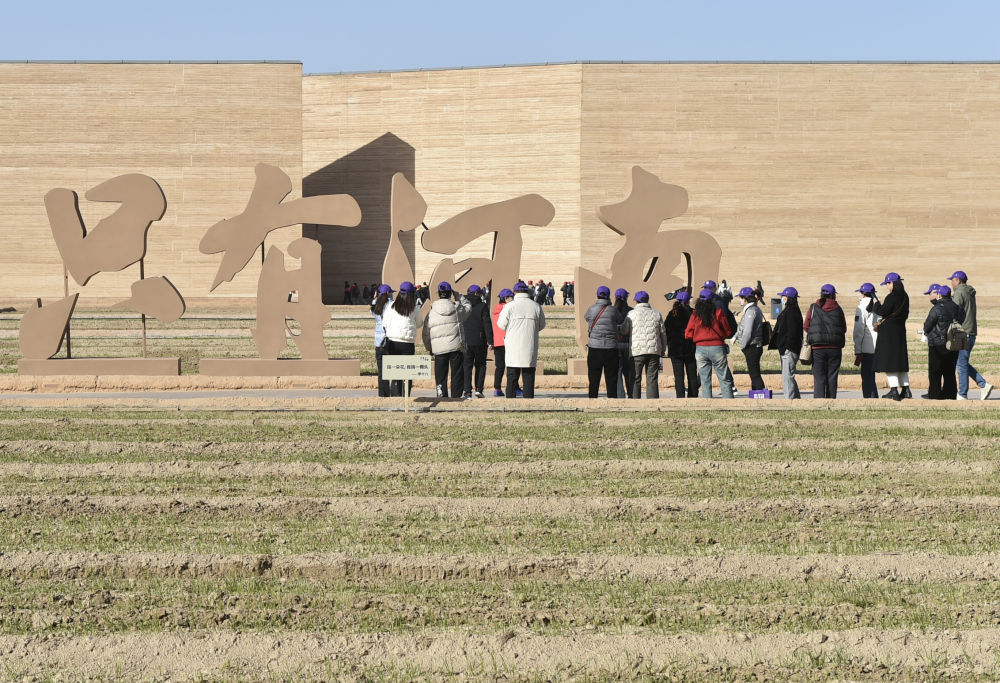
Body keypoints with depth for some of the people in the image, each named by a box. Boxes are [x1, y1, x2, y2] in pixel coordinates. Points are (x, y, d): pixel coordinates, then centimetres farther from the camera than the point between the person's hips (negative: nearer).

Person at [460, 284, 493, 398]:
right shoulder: (482, 306, -6)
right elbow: (487, 324, -10)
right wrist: (490, 341, -9)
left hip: (465, 341, 2)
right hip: (479, 341, -2)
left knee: (467, 366, 6)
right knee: (480, 365, 11)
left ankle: (467, 390, -2)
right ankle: (479, 389, 0)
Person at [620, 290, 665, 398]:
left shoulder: (632, 314, -1)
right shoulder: (657, 314, 10)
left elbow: (624, 331, 2)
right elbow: (662, 333, 12)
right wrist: (662, 349, 22)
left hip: (637, 350, -3)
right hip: (654, 351, 3)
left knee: (635, 380, 1)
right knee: (652, 379, 3)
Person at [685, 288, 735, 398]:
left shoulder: (695, 315, 1)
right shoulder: (718, 313, -4)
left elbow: (688, 334, 2)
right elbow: (728, 332, 2)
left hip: (700, 349, 2)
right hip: (717, 347, -2)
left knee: (705, 381, 6)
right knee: (725, 380, 3)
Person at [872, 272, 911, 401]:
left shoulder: (891, 297, -17)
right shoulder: (905, 297, 8)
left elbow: (883, 312, -18)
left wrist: (876, 303, -1)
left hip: (889, 332, -8)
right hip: (900, 331, 8)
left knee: (889, 360, -4)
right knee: (900, 360, 14)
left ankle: (894, 390, -8)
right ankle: (905, 389, 14)